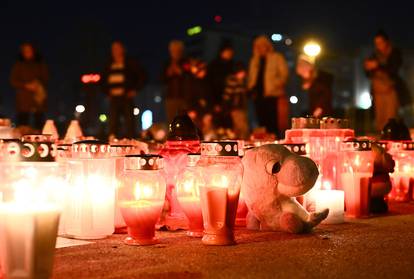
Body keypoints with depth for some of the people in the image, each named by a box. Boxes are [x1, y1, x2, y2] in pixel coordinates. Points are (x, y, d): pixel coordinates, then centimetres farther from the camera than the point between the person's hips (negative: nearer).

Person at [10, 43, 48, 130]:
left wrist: (38, 86, -8)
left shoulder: (41, 64, 10)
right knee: (22, 126, -7)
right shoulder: (18, 65, 7)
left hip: (38, 98, 1)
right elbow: (13, 81, 4)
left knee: (39, 125, -3)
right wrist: (26, 86, -11)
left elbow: (45, 78, 12)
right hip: (23, 100, -1)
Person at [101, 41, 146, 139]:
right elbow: (103, 80, 27)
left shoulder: (130, 63, 3)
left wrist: (134, 90, -5)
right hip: (113, 98, 4)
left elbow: (142, 76, 0)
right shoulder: (109, 66, 15)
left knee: (129, 123, -6)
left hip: (126, 97, -4)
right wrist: (107, 92, 13)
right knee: (112, 125, 0)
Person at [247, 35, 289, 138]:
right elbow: (251, 77, 24)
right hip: (259, 96, 5)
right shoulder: (254, 60, 21)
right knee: (262, 123, 2)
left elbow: (284, 73, 0)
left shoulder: (277, 57, 7)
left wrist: (276, 85, -13)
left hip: (272, 96, -4)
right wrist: (251, 88, 7)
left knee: (273, 124, -11)